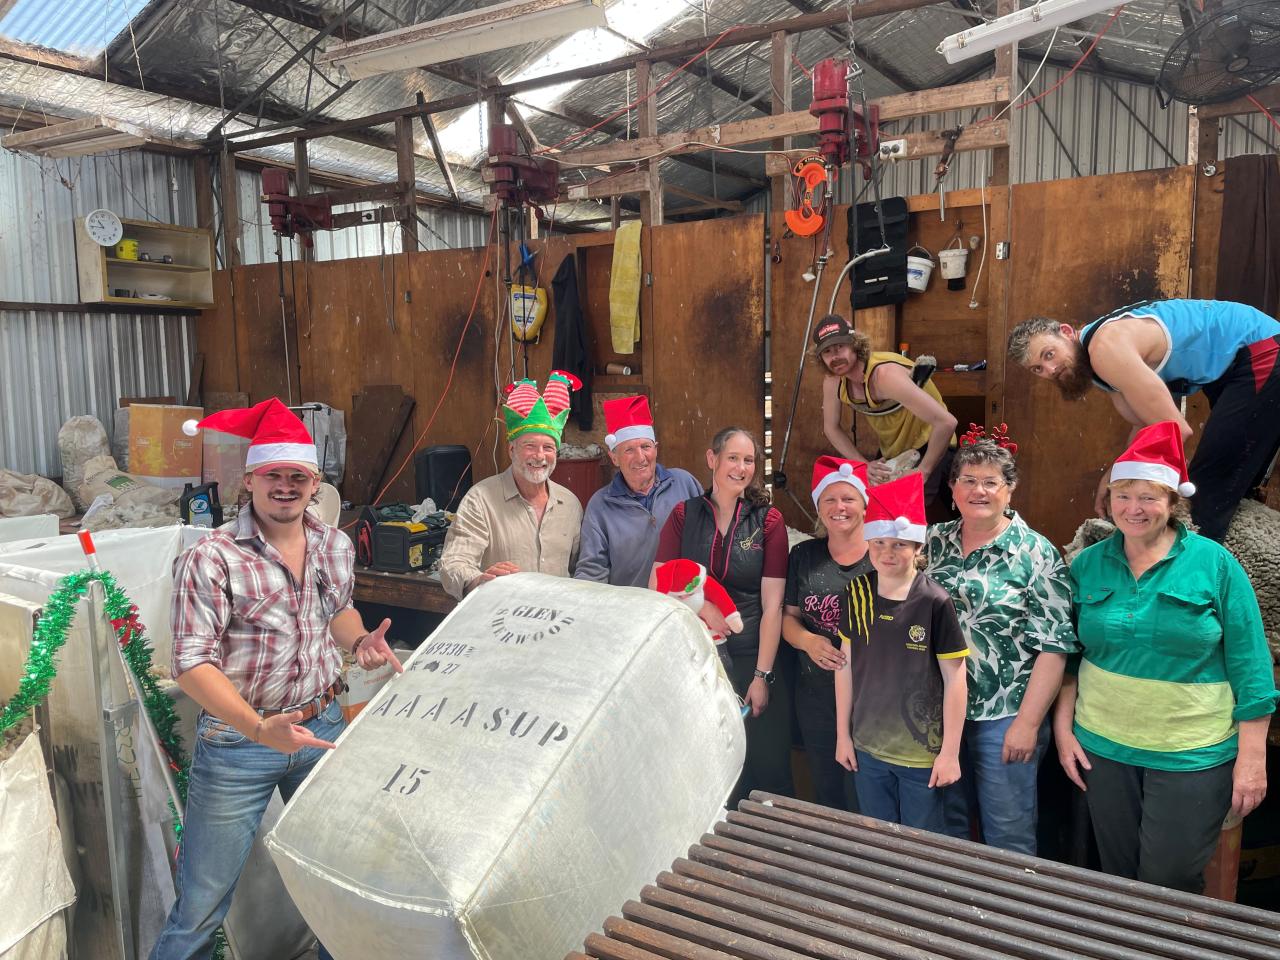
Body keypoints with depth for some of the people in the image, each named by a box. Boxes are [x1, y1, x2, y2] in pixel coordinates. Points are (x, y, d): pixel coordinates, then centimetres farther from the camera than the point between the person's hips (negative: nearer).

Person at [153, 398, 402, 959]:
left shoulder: (336, 548, 2)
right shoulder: (212, 560, -15)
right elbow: (193, 663, -18)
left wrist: (360, 641, -1)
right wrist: (260, 729, -29)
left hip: (322, 727, 5)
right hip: (236, 740, -4)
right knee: (203, 905, 4)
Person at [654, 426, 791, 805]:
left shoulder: (768, 521, -1)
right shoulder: (683, 515, 3)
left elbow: (772, 605, -5)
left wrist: (762, 676, -9)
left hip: (752, 657, -1)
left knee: (765, 767, 5)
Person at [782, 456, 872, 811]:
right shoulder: (804, 555, 6)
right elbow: (788, 615, 10)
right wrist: (807, 640, -10)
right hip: (816, 693, 4)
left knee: (863, 798, 3)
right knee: (826, 791, 17)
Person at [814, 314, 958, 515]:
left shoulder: (884, 374, -33)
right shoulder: (832, 382, -10)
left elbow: (946, 422, -37)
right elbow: (831, 428, 3)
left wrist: (923, 472, -29)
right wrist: (865, 465, -10)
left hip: (928, 447, -7)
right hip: (891, 453, 7)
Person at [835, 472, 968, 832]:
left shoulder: (935, 602, -15)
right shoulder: (856, 593, -4)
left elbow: (955, 679, -10)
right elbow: (845, 667, 4)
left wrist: (950, 752, -8)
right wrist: (843, 734, 6)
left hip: (923, 754, -3)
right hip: (867, 748, 4)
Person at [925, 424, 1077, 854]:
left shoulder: (1036, 554, -8)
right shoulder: (933, 541, 4)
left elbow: (1054, 646, -11)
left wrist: (1027, 722, -14)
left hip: (1004, 719, -4)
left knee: (1009, 834, 9)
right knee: (945, 825, 17)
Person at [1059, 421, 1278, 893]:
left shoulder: (1214, 562, -7)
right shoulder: (1087, 565, 1)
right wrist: (1063, 729, 3)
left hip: (1193, 756, -3)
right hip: (1103, 748, 3)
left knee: (1170, 884, 3)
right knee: (1119, 879, 16)